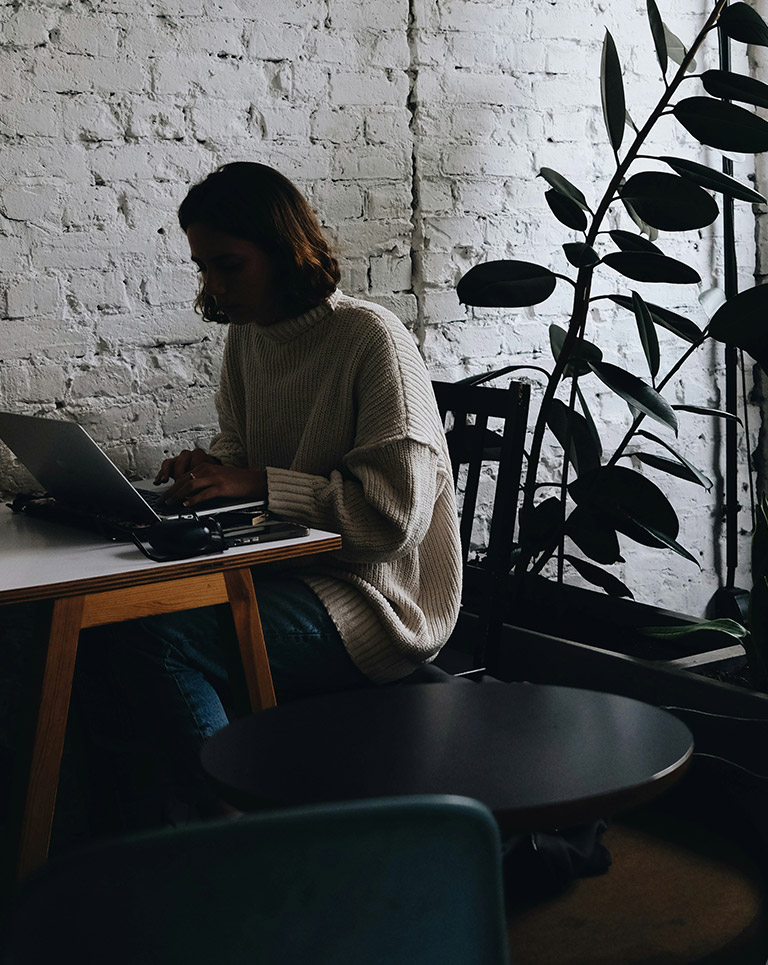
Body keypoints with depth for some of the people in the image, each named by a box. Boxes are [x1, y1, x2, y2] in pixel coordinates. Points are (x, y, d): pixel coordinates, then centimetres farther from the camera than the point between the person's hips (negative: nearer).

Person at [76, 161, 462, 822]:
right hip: (285, 570, 8)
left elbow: (395, 512, -19)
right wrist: (208, 470, 0)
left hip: (371, 598, -8)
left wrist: (258, 483, -21)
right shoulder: (246, 339, 10)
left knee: (144, 641, -27)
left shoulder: (372, 339, -13)